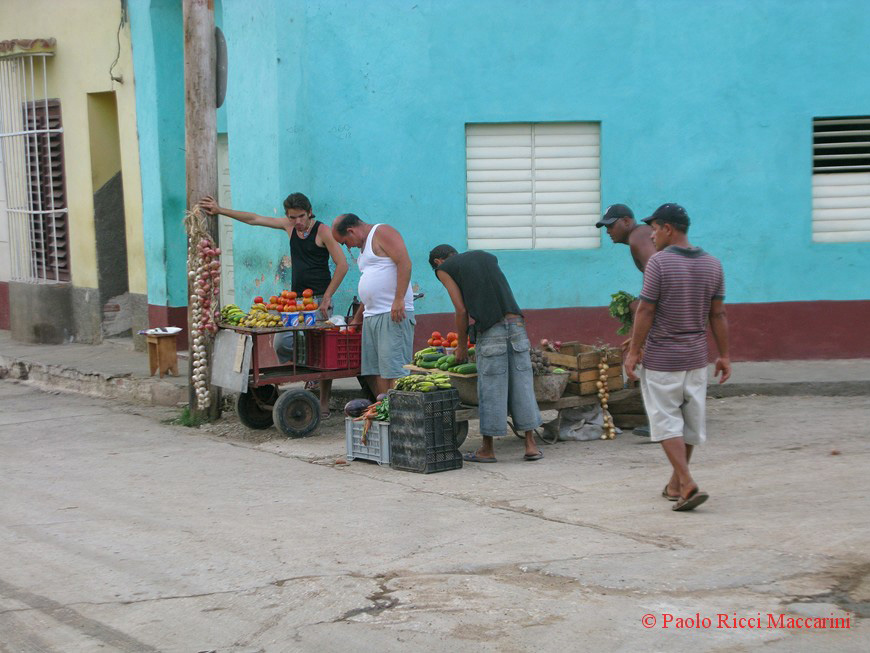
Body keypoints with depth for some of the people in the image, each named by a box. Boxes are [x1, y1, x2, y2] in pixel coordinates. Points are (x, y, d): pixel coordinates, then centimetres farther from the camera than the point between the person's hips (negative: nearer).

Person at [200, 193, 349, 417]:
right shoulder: (290, 226, 10)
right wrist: (220, 210, 19)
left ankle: (324, 403, 2)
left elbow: (342, 265, -11)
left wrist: (327, 297, -14)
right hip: (295, 298, 6)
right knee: (281, 344, -6)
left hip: (318, 300, -6)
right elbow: (254, 219, 18)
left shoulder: (322, 231, -8)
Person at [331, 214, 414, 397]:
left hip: (393, 314, -10)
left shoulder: (382, 233, -4)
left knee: (394, 369, -13)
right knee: (374, 371, 6)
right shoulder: (364, 245, 25)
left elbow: (405, 263, -17)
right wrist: (356, 318, 30)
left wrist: (399, 299, -24)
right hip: (371, 316, 10)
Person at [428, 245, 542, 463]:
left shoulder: (444, 269, 10)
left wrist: (462, 345, 13)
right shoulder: (487, 257, 26)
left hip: (490, 330, -4)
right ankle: (531, 445, 7)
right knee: (522, 384, 7)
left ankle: (488, 449, 11)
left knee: (491, 389, 3)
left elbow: (462, 310, 2)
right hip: (515, 322, 5)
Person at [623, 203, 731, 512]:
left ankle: (688, 484, -13)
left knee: (667, 422, 0)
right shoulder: (712, 264, 4)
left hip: (661, 358, -6)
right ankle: (675, 484, 25)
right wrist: (724, 355, 10)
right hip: (696, 358, 6)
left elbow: (646, 311, -14)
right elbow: (718, 314, 5)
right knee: (690, 422, 14)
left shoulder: (659, 262, -13)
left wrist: (633, 352, -7)